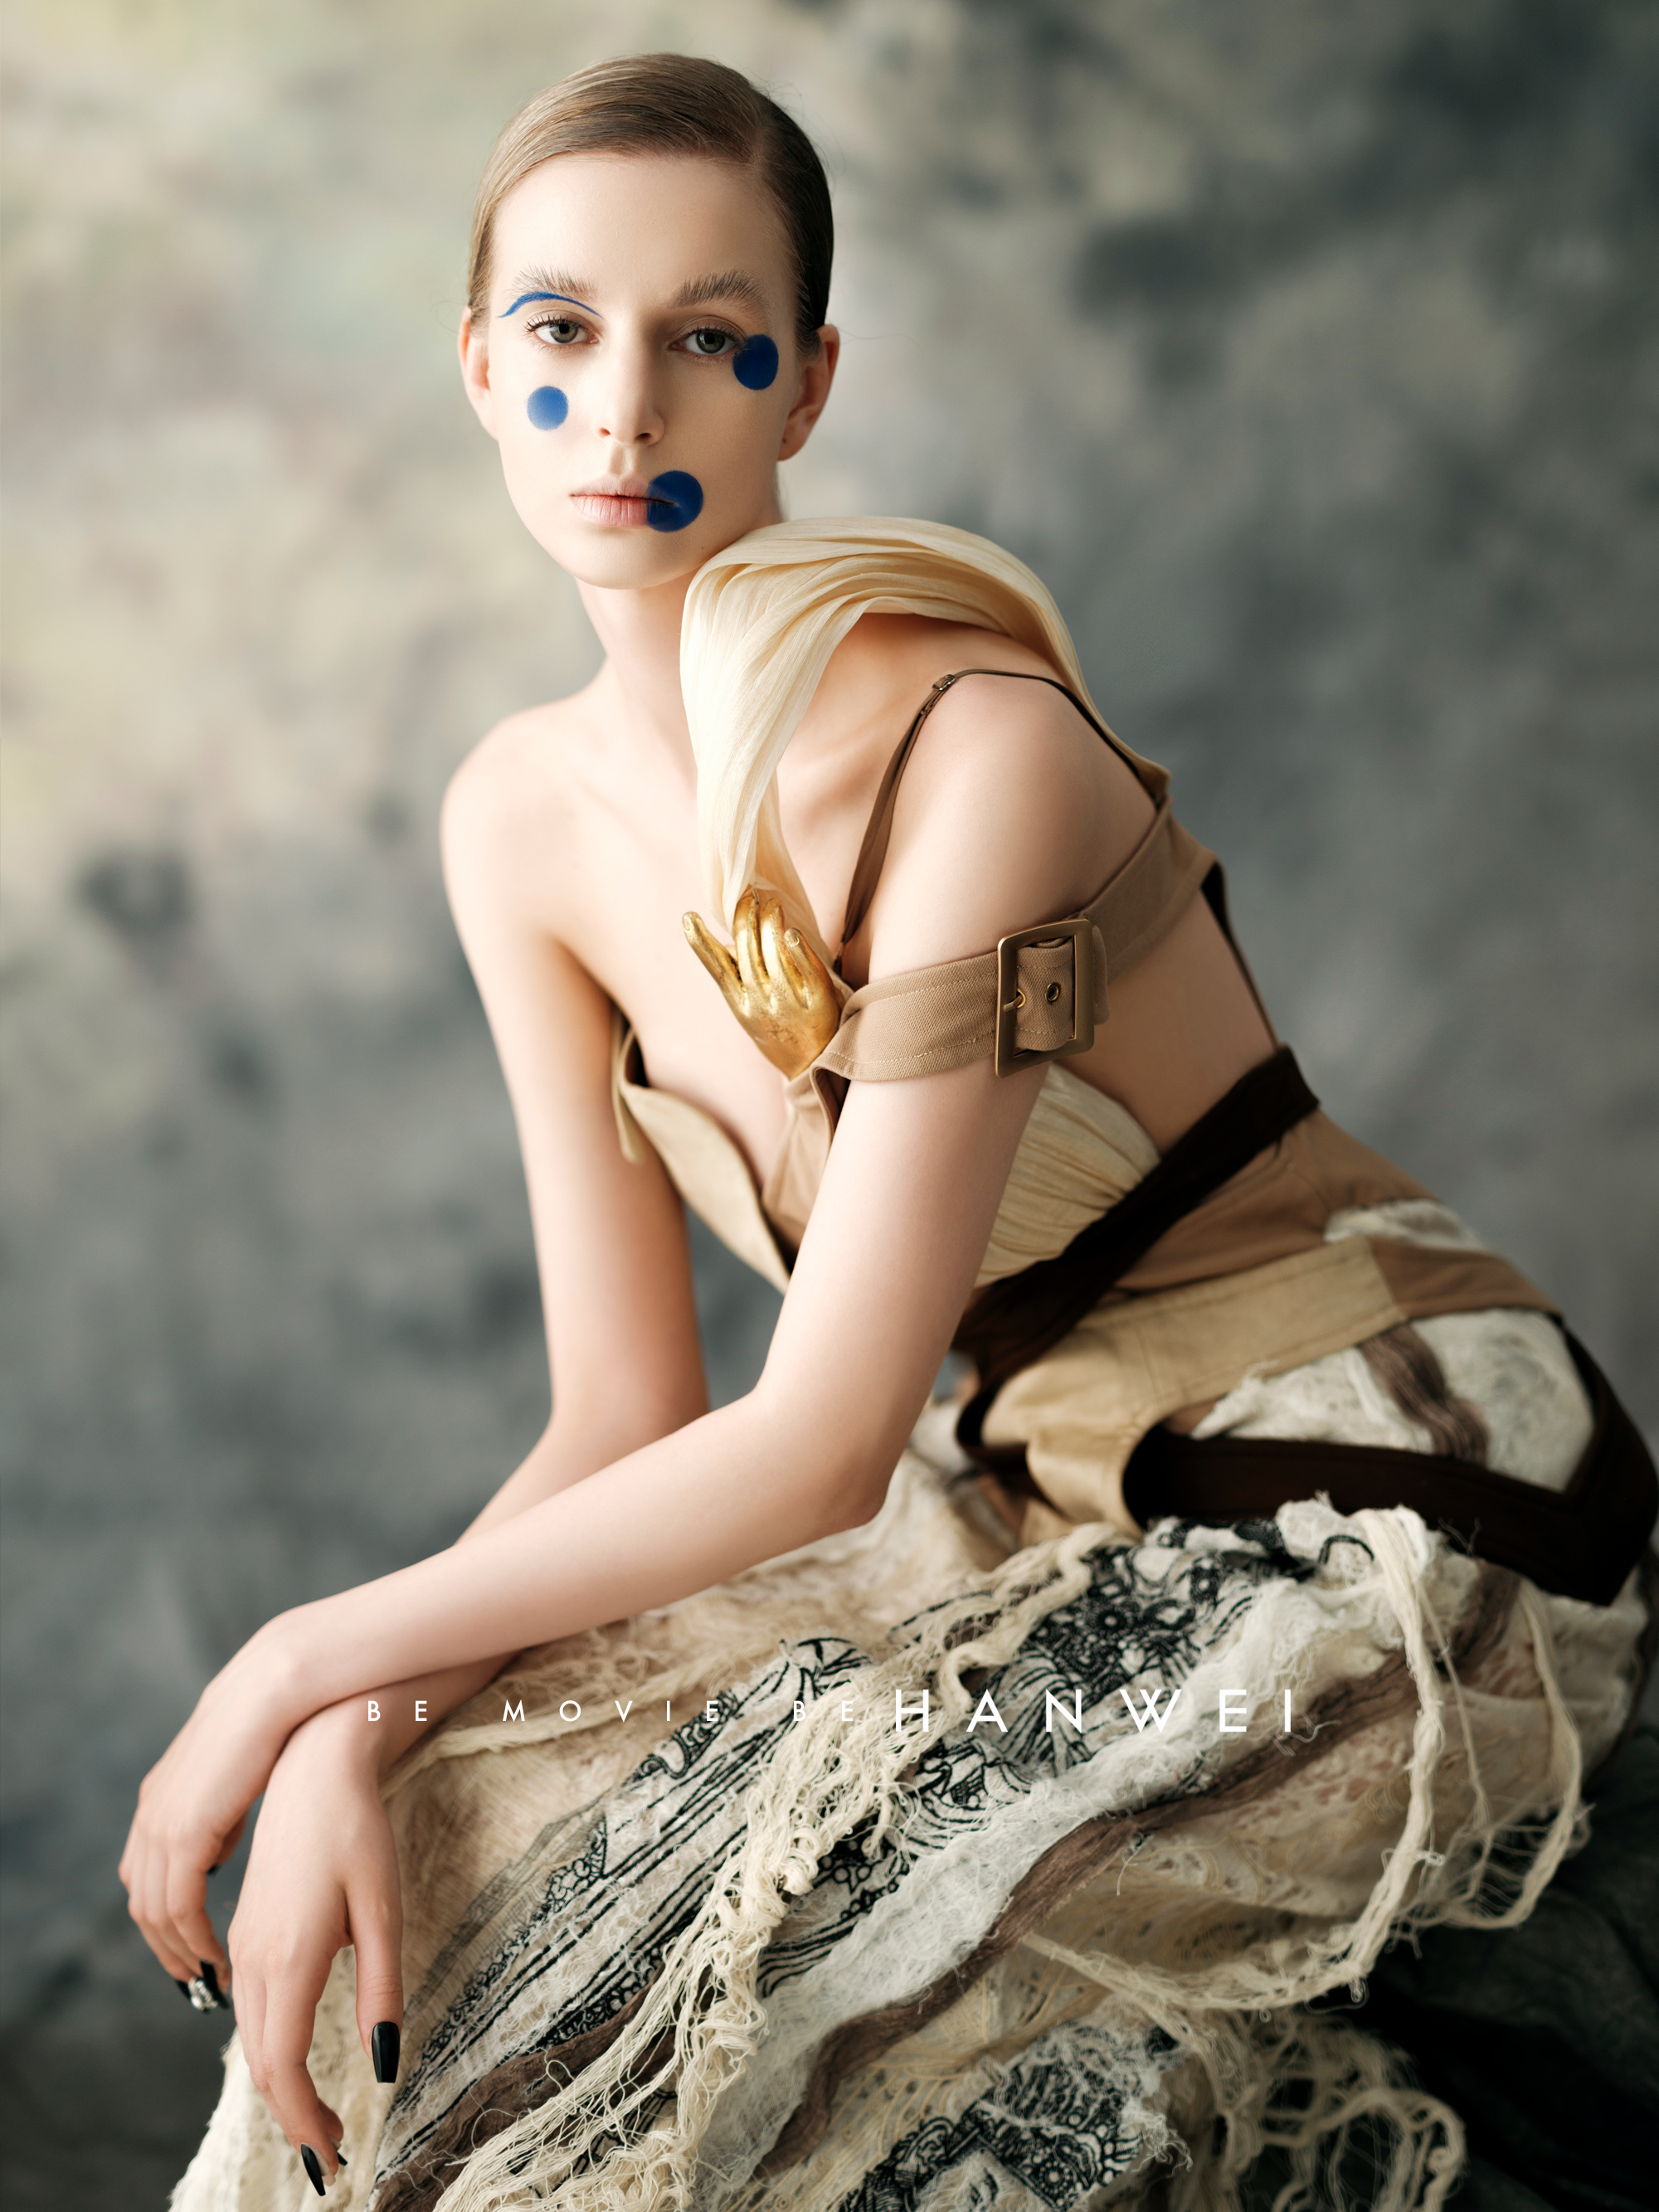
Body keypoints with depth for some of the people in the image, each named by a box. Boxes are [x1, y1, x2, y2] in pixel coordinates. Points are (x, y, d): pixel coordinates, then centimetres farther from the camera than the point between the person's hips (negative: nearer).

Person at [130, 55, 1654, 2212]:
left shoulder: (979, 755, -24)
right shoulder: (526, 818, -2)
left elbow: (824, 1445, -23)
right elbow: (626, 1421, -2)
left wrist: (311, 1661, -16)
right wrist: (350, 1731, -18)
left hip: (1390, 1529, -6)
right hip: (1074, 1513, 6)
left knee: (731, 1919, -19)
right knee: (454, 1829, -7)